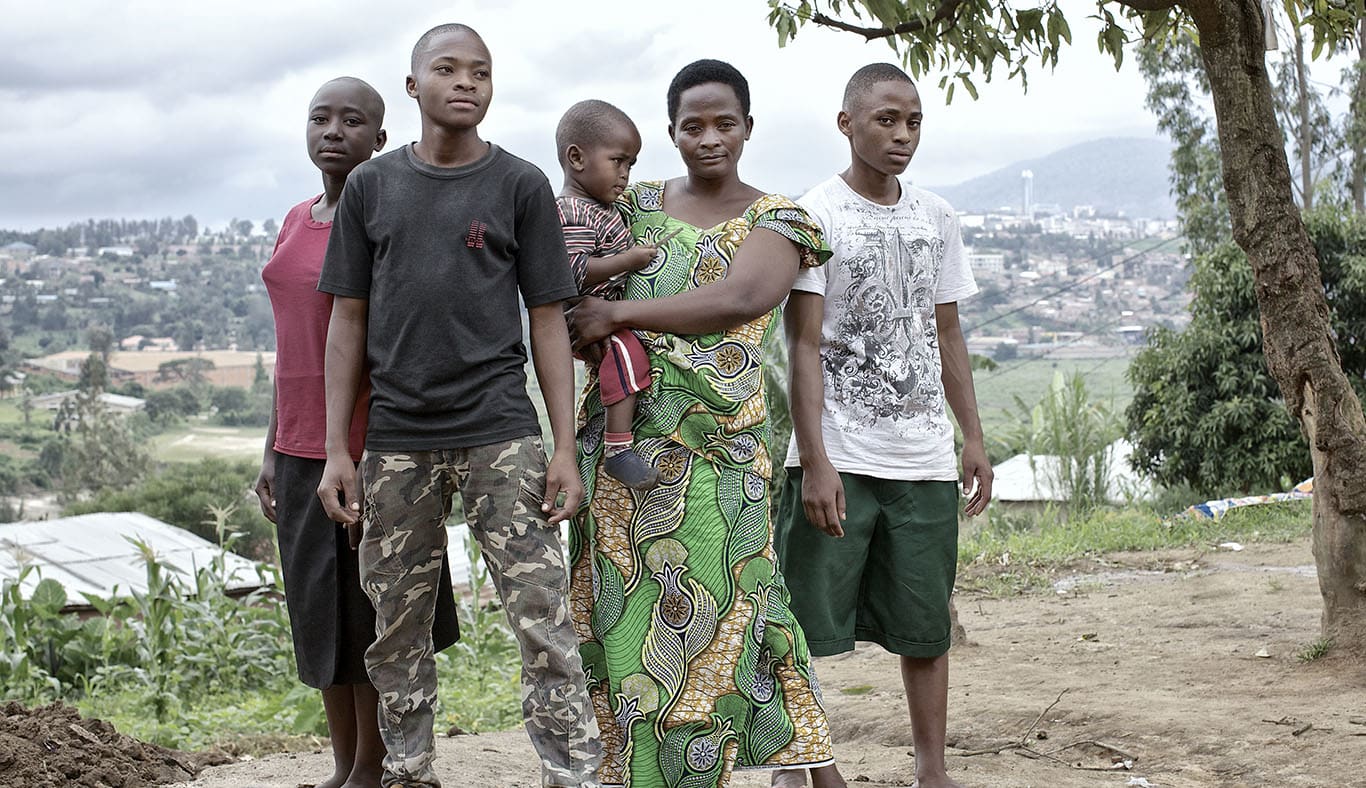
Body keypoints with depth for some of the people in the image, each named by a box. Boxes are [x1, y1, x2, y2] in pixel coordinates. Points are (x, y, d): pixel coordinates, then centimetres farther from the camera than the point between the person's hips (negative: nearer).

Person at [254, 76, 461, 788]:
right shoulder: (297, 222, 12)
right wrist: (274, 448, 15)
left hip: (370, 449, -7)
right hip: (302, 452, 7)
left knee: (371, 619, 2)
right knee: (321, 618, 11)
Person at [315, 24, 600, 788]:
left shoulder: (521, 186, 4)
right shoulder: (371, 187, 8)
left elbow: (548, 321, 3)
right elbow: (349, 320, 10)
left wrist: (566, 449, -3)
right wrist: (337, 450, 4)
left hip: (501, 436, -2)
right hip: (397, 440, 2)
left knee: (544, 621, -6)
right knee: (398, 631, 8)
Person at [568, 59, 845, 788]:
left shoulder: (776, 221, 3)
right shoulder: (636, 207, 14)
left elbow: (740, 299, -15)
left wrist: (620, 313, -16)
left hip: (715, 449, -3)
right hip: (619, 442, 4)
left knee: (709, 615, -4)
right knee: (625, 611, 5)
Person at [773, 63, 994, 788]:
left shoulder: (936, 218, 12)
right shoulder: (815, 214, -5)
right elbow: (805, 345, -10)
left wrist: (973, 438, 12)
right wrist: (816, 461, -16)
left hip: (924, 463, 5)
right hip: (839, 460, -5)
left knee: (926, 629, 9)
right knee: (804, 626, -2)